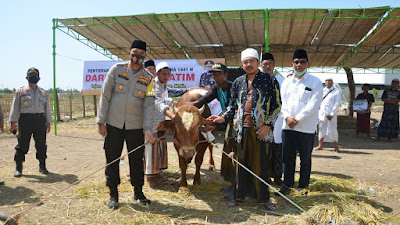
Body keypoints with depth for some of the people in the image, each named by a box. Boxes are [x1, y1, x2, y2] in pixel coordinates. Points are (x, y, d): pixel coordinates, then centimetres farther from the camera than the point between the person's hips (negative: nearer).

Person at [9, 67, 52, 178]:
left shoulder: (43, 92, 14)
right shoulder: (20, 91, 5)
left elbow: (47, 108, 17)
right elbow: (15, 107, 1)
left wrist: (48, 123, 13)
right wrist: (13, 122, -6)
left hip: (40, 120, 3)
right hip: (25, 120, -3)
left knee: (41, 144, 5)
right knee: (22, 145, -1)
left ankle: (42, 166, 17)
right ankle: (18, 168, 12)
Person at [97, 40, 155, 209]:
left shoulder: (148, 78, 3)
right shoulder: (117, 69, 0)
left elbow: (149, 105, -1)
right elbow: (105, 96, -1)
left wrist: (147, 129, -11)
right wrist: (101, 122, -5)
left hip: (136, 126, 1)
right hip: (113, 124, 0)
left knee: (136, 161, 8)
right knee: (112, 160, 6)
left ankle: (138, 192, 27)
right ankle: (113, 195, 23)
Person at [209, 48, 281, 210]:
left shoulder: (269, 81, 2)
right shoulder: (238, 82, 13)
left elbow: (277, 105, 2)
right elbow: (232, 105, 18)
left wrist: (268, 125, -8)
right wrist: (224, 118, 1)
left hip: (260, 130, -3)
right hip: (241, 129, 3)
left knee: (260, 165, 3)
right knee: (241, 163, 10)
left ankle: (264, 198, 19)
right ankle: (239, 195, 24)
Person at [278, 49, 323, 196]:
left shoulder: (315, 82, -2)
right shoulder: (286, 82, 12)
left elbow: (313, 104, -10)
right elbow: (282, 101, 7)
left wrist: (297, 119, -14)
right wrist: (287, 117, -11)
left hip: (306, 127, -3)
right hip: (287, 126, 4)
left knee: (305, 159, 8)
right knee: (288, 158, 11)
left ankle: (303, 186, 23)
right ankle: (287, 184, 24)